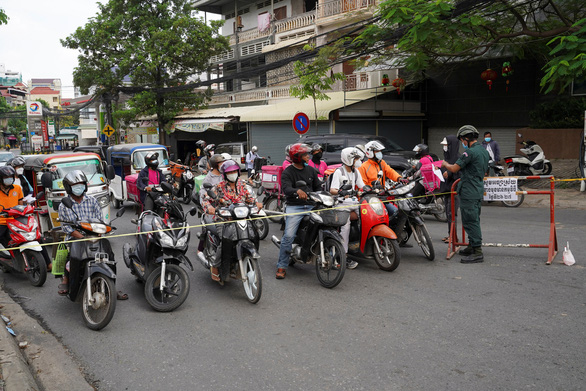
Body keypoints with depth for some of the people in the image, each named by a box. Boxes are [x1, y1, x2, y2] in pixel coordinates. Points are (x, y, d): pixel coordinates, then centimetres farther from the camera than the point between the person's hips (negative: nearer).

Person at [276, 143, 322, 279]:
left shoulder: (311, 170, 16)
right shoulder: (287, 172, -1)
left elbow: (318, 187, 17)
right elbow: (285, 188, -18)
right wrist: (297, 191, -39)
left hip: (311, 206, 4)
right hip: (294, 207, -4)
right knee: (288, 236, -15)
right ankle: (282, 266, -5)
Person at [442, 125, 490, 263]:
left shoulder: (470, 152, -18)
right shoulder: (484, 151, 13)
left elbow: (454, 169, -16)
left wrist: (445, 164, 4)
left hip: (469, 193, -10)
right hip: (479, 191, 10)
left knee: (470, 221, -6)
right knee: (474, 220, 18)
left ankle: (477, 253, -5)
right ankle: (472, 247, 29)